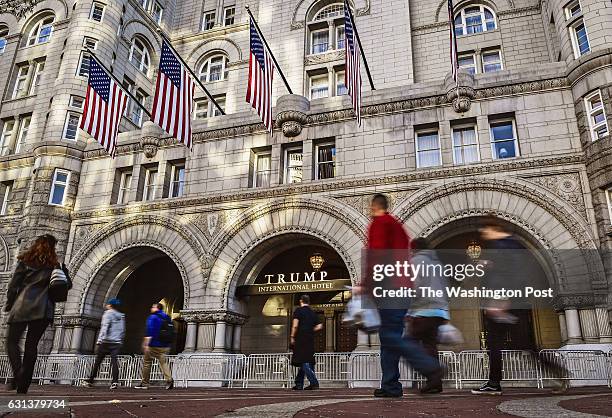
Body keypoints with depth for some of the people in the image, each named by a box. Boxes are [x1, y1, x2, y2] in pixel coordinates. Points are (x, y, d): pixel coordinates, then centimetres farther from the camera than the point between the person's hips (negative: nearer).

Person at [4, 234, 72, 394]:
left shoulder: (25, 260, 7)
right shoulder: (55, 265, 11)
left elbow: (13, 284, 3)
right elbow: (68, 285, 11)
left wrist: (9, 304, 12)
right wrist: (64, 270, 20)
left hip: (22, 306, -2)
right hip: (43, 309, 2)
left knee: (12, 341, 7)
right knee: (32, 345, 7)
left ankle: (17, 374, -15)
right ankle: (23, 384, 3)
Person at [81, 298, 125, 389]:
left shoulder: (108, 313, -3)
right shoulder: (121, 316, 14)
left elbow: (104, 328, -11)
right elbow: (123, 331, 15)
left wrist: (99, 341, -12)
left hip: (106, 342, -4)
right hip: (117, 342, 4)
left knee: (98, 361, 7)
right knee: (114, 361, 0)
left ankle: (90, 381, 17)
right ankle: (115, 381, -13)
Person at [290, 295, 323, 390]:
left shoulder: (298, 311, -4)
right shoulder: (313, 313, 12)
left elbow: (295, 325, -13)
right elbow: (319, 326, 7)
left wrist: (292, 337, -5)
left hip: (301, 339, -6)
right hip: (310, 339, 6)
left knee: (304, 362, -6)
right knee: (306, 362, 12)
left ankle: (314, 383, -14)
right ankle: (299, 384, 16)